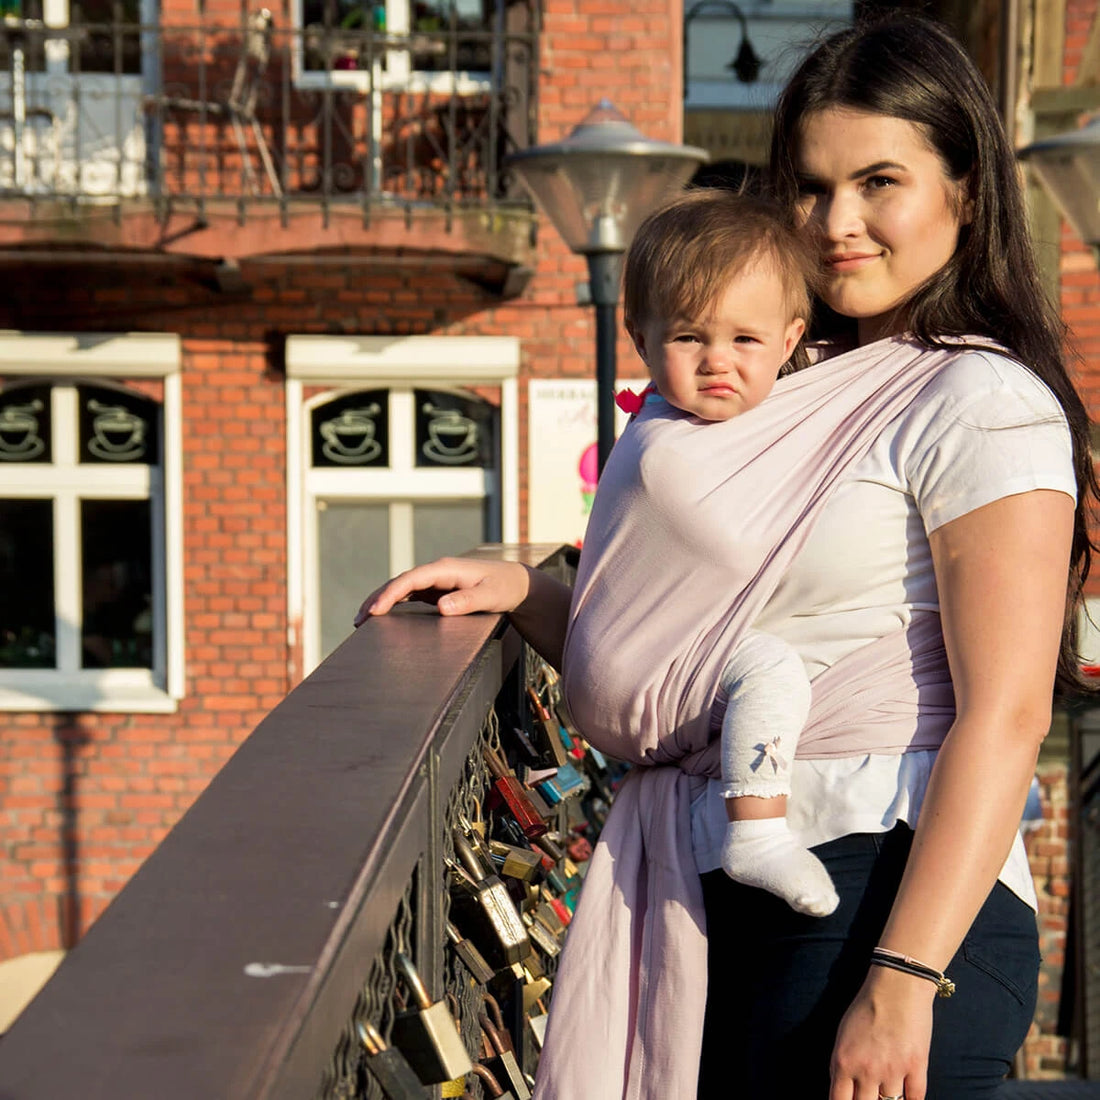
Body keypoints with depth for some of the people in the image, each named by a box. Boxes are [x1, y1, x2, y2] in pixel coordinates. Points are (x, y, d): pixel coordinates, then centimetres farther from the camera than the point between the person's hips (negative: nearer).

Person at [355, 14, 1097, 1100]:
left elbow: (1003, 717, -15)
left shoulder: (984, 401, -6)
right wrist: (521, 591, 5)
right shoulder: (795, 392, 19)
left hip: (884, 893, -7)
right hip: (732, 902, 7)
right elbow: (665, 668, 21)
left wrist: (903, 979, -21)